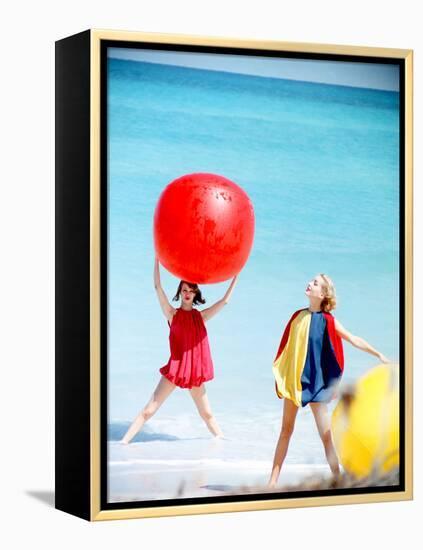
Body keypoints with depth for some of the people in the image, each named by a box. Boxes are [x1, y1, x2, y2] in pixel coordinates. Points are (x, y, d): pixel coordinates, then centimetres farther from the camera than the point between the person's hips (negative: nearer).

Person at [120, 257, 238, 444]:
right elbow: (158, 287, -8)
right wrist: (157, 258, -12)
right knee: (149, 410, -7)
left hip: (195, 371, 3)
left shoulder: (201, 316, 8)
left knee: (206, 413, 15)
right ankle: (124, 442, -7)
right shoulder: (172, 314, 0)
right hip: (175, 369, -3)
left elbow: (225, 301, 11)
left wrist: (236, 276, 10)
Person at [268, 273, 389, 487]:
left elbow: (354, 339, -2)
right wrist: (280, 376, 11)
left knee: (326, 434, -5)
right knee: (286, 430, 8)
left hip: (315, 380, -4)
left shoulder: (328, 321, -6)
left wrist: (379, 355, -6)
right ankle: (272, 481, 12)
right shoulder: (298, 316, 6)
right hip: (292, 379, 4)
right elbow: (286, 347, 12)